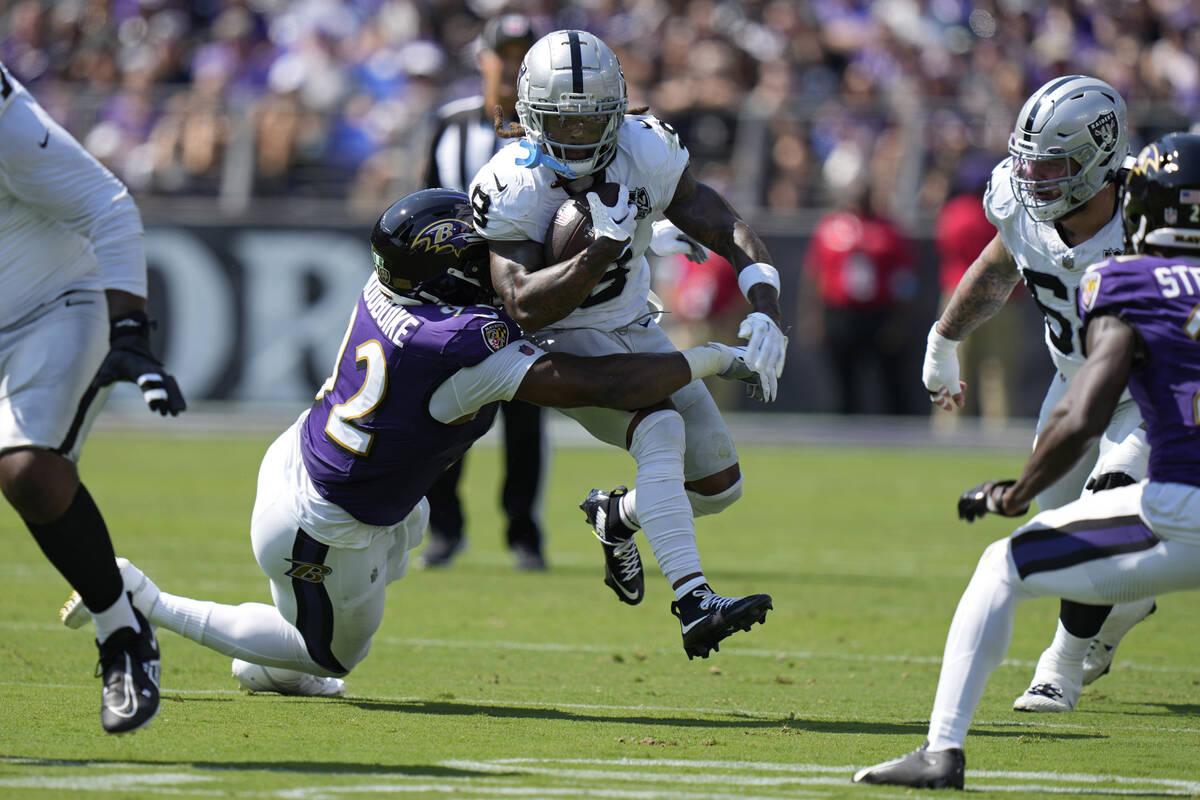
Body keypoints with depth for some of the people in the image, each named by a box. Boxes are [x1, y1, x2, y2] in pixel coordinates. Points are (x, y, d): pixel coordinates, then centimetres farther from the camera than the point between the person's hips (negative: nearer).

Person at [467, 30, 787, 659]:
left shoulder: (647, 154, -14)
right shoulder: (510, 189, -24)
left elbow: (726, 231, -14)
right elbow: (526, 308, -31)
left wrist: (766, 310, -31)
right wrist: (603, 251, -40)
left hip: (636, 329, 6)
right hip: (567, 344, -6)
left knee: (719, 483, 7)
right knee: (663, 432, -31)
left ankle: (615, 515, 37)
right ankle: (694, 604, -39)